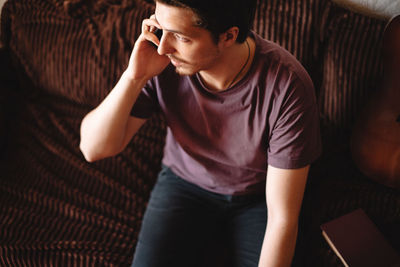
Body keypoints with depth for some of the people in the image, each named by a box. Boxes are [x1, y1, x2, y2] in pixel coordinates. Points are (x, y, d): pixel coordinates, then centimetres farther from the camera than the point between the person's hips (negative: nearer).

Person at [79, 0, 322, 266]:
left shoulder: (289, 86, -30)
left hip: (257, 199, -1)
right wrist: (135, 77, -31)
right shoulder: (162, 63, -22)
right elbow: (94, 149, -18)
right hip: (184, 183, 1)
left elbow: (282, 219, -25)